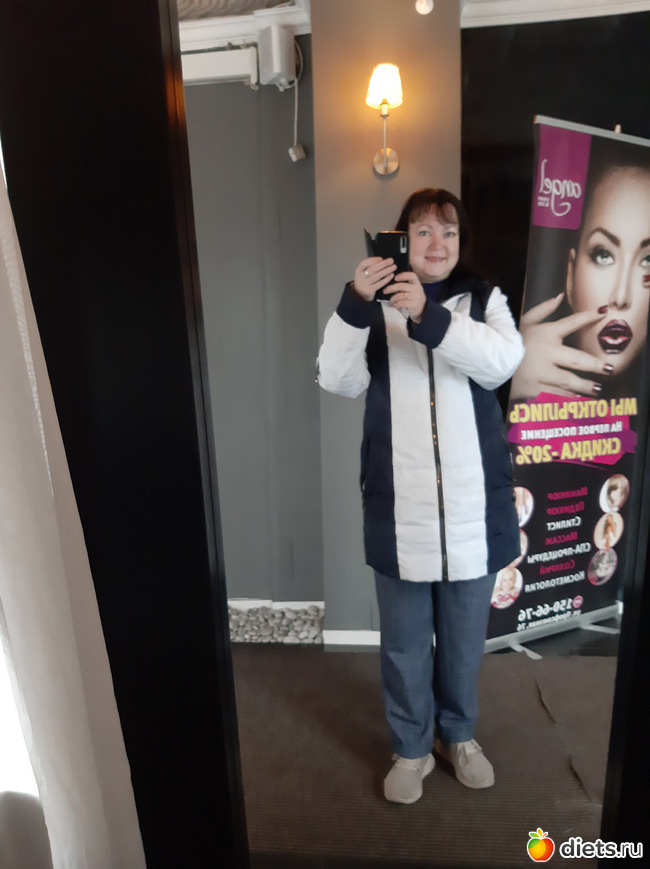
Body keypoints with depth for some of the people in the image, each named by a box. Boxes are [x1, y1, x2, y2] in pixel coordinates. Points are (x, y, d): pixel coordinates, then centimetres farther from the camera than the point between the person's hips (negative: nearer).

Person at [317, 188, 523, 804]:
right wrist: (352, 305, -24)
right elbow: (338, 381, -10)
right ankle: (412, 748, 40)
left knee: (464, 640, 20)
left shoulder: (485, 299, 5)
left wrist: (428, 315, -27)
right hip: (399, 512, 0)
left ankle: (459, 735, 46)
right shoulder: (378, 305, 3)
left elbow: (502, 361, -15)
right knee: (404, 645, 15)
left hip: (472, 509, 1)